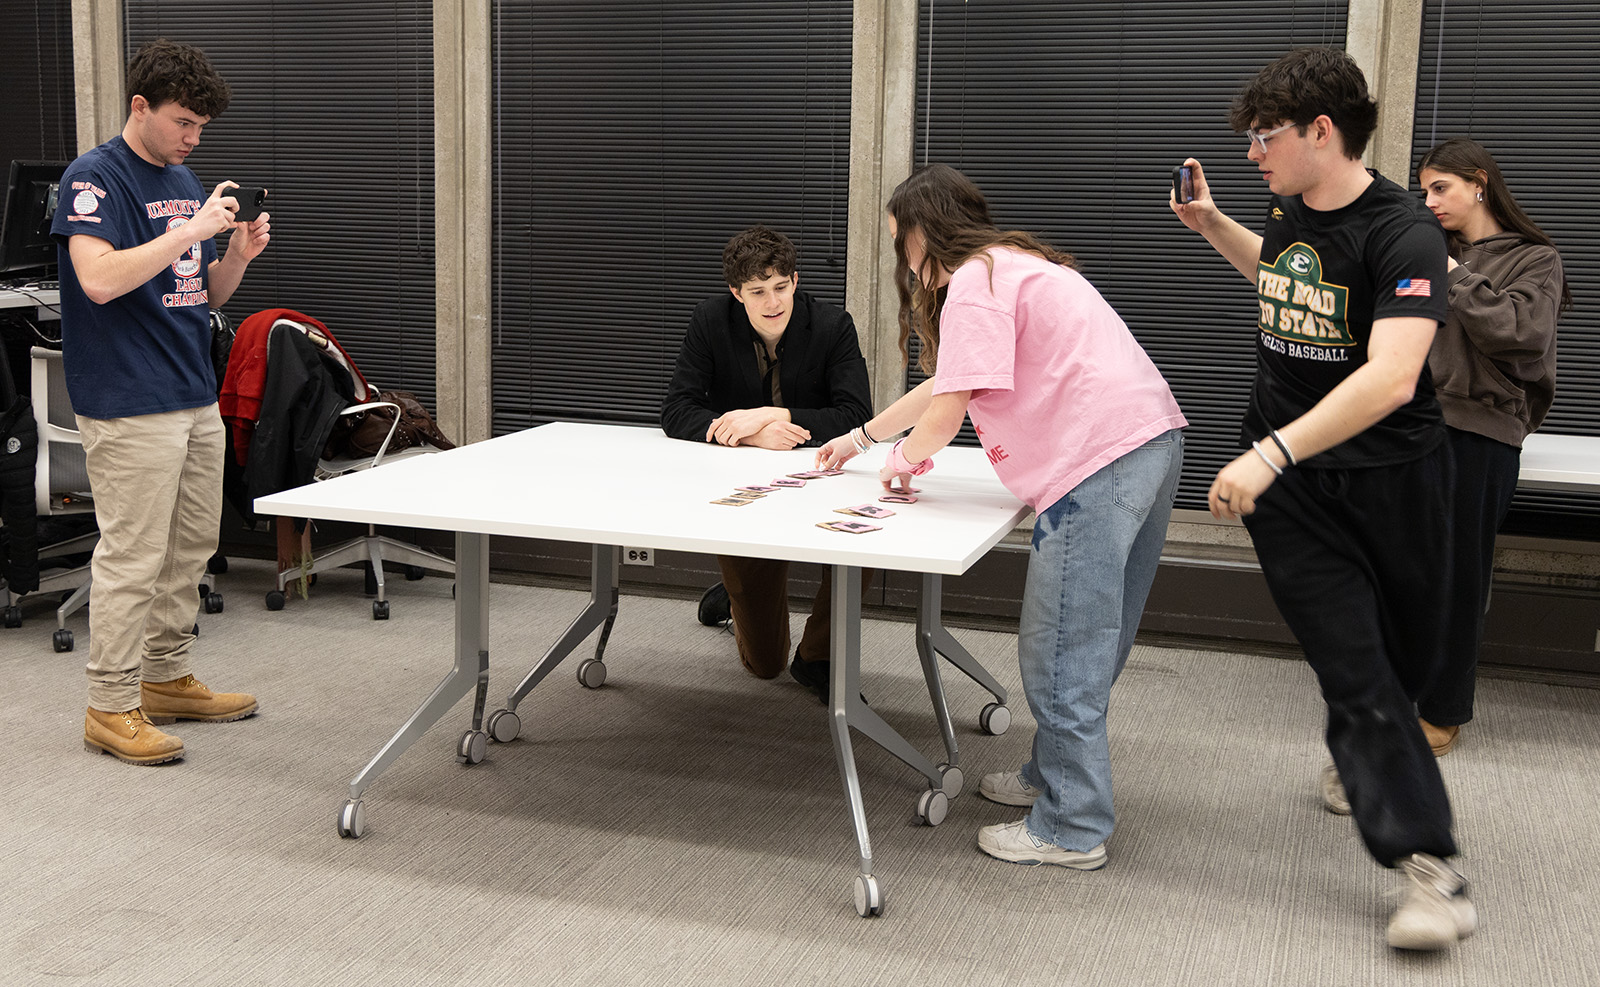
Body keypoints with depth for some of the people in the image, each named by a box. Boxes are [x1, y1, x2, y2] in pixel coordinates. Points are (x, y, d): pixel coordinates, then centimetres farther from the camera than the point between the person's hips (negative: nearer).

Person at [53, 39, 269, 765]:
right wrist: (193, 229, -24)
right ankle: (111, 708, 4)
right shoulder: (93, 178, -10)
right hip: (130, 408, -9)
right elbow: (98, 278, -25)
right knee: (131, 558, -5)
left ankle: (168, 677, 27)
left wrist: (240, 254, -1)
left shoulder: (185, 182, 15)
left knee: (191, 547, 14)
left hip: (196, 399, 9)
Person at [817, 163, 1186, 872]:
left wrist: (906, 456, 11)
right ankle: (1055, 776, 32)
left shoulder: (975, 281, -6)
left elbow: (947, 411, -11)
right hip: (1151, 441, 11)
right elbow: (944, 384, 36)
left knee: (1060, 656, -3)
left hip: (1098, 462, -11)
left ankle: (1072, 830, 4)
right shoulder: (1013, 266, 27)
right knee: (1089, 641, 20)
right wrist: (861, 436, 44)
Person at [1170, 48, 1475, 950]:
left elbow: (1390, 377, -35)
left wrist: (1273, 451, -43)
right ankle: (1429, 863, -3)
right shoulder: (1293, 211, 1)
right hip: (1287, 480, 4)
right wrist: (1211, 223, 14)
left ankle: (1355, 761, 44)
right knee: (1353, 664, -7)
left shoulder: (1404, 233, -20)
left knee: (1411, 656, 13)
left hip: (1392, 478, -3)